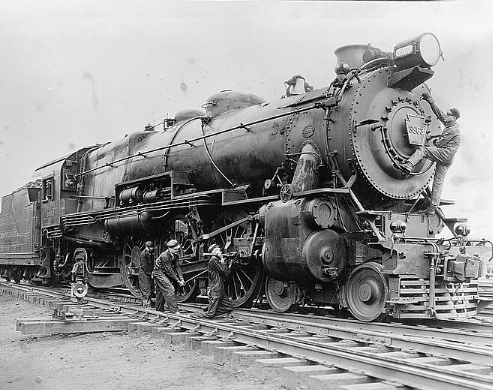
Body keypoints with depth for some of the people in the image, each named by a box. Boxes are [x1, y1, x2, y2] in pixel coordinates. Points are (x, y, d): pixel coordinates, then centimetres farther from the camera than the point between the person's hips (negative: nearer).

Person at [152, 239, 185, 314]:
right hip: (159, 273, -9)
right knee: (170, 289, -17)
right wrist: (178, 281, -22)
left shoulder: (175, 255, -2)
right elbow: (169, 270, -25)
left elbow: (177, 267, 0)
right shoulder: (164, 256, -28)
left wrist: (181, 279, -11)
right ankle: (174, 310, -18)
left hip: (165, 273, 9)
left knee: (162, 291, 15)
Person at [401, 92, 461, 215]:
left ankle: (409, 166, -32)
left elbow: (440, 143, -12)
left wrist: (434, 141, 10)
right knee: (438, 182, 5)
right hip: (447, 160, 9)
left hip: (445, 154, -9)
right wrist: (431, 101, 19)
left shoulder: (453, 130, -11)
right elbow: (439, 113, 22)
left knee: (422, 150, -13)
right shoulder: (450, 125, 16)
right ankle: (433, 208, 4)